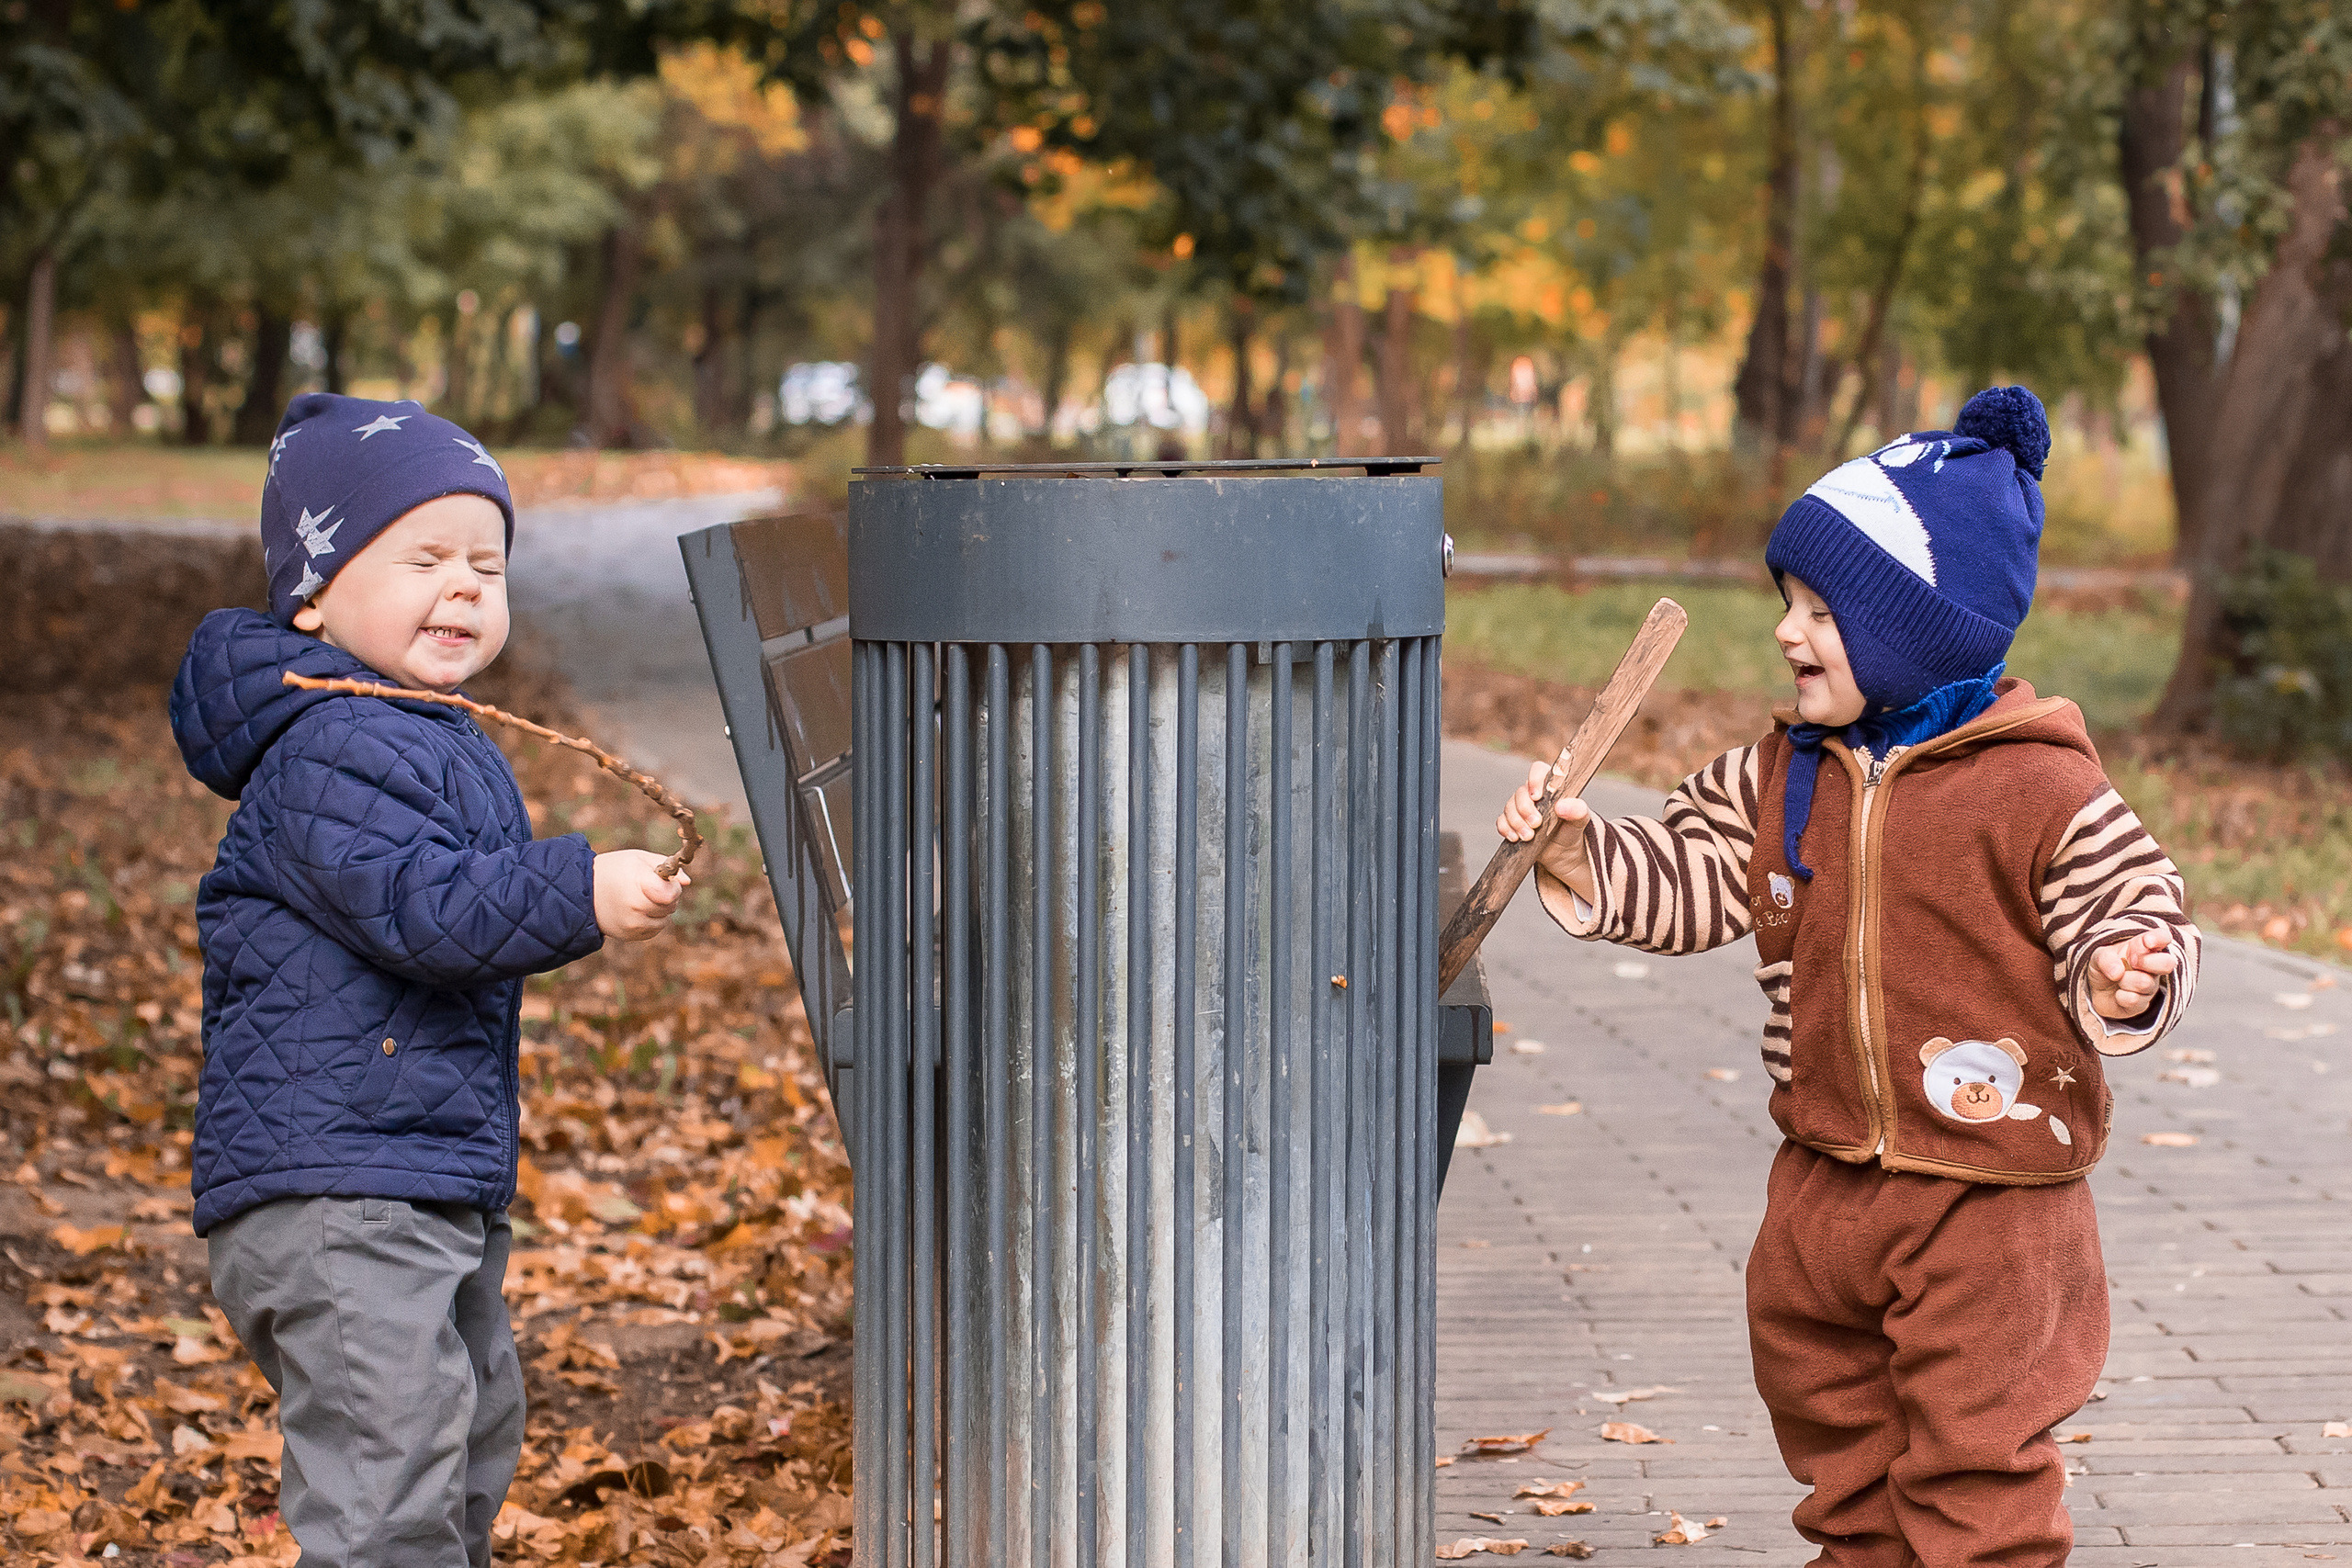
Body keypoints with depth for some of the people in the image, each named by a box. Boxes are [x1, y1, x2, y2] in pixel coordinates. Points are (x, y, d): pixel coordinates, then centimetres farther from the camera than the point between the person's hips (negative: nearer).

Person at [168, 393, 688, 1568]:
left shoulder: (442, 743, 17)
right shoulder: (331, 753, -17)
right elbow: (420, 908, -28)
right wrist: (579, 893, -32)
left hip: (442, 1185, 11)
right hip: (330, 1194, -11)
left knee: (474, 1429, 23)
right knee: (390, 1469, -15)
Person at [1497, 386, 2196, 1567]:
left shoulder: (2043, 792, -13)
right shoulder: (1780, 780, 5)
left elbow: (2131, 920, -11)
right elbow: (1688, 879, 9)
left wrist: (2123, 983, -31)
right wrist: (1581, 856, -5)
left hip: (1987, 1200, -6)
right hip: (1828, 1181, 7)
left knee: (1974, 1451, -2)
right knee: (1833, 1420, 19)